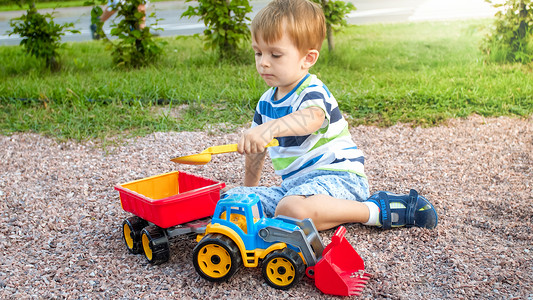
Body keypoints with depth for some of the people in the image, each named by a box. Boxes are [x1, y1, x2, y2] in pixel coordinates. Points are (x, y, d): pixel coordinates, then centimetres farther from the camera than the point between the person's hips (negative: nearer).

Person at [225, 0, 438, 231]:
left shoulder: (313, 92, -14)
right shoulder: (266, 102, 12)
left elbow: (312, 118, -41)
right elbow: (256, 148, 27)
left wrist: (269, 128, -59)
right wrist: (249, 187, 33)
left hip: (336, 177, -9)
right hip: (294, 185, 9)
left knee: (292, 211, -39)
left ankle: (377, 210, -20)